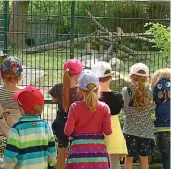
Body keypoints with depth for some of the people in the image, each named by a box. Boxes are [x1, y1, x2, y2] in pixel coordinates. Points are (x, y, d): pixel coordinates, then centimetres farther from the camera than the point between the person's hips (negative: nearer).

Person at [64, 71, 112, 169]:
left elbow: (68, 131, -5)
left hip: (79, 152, -1)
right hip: (98, 151, 1)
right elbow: (108, 131, -4)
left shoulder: (75, 107, -5)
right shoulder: (104, 107, -1)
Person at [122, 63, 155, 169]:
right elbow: (152, 109, -2)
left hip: (130, 129, -1)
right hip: (146, 129, 2)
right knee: (144, 158, 11)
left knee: (129, 158, 8)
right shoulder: (149, 92, -4)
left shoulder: (126, 91, -8)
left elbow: (126, 109, -7)